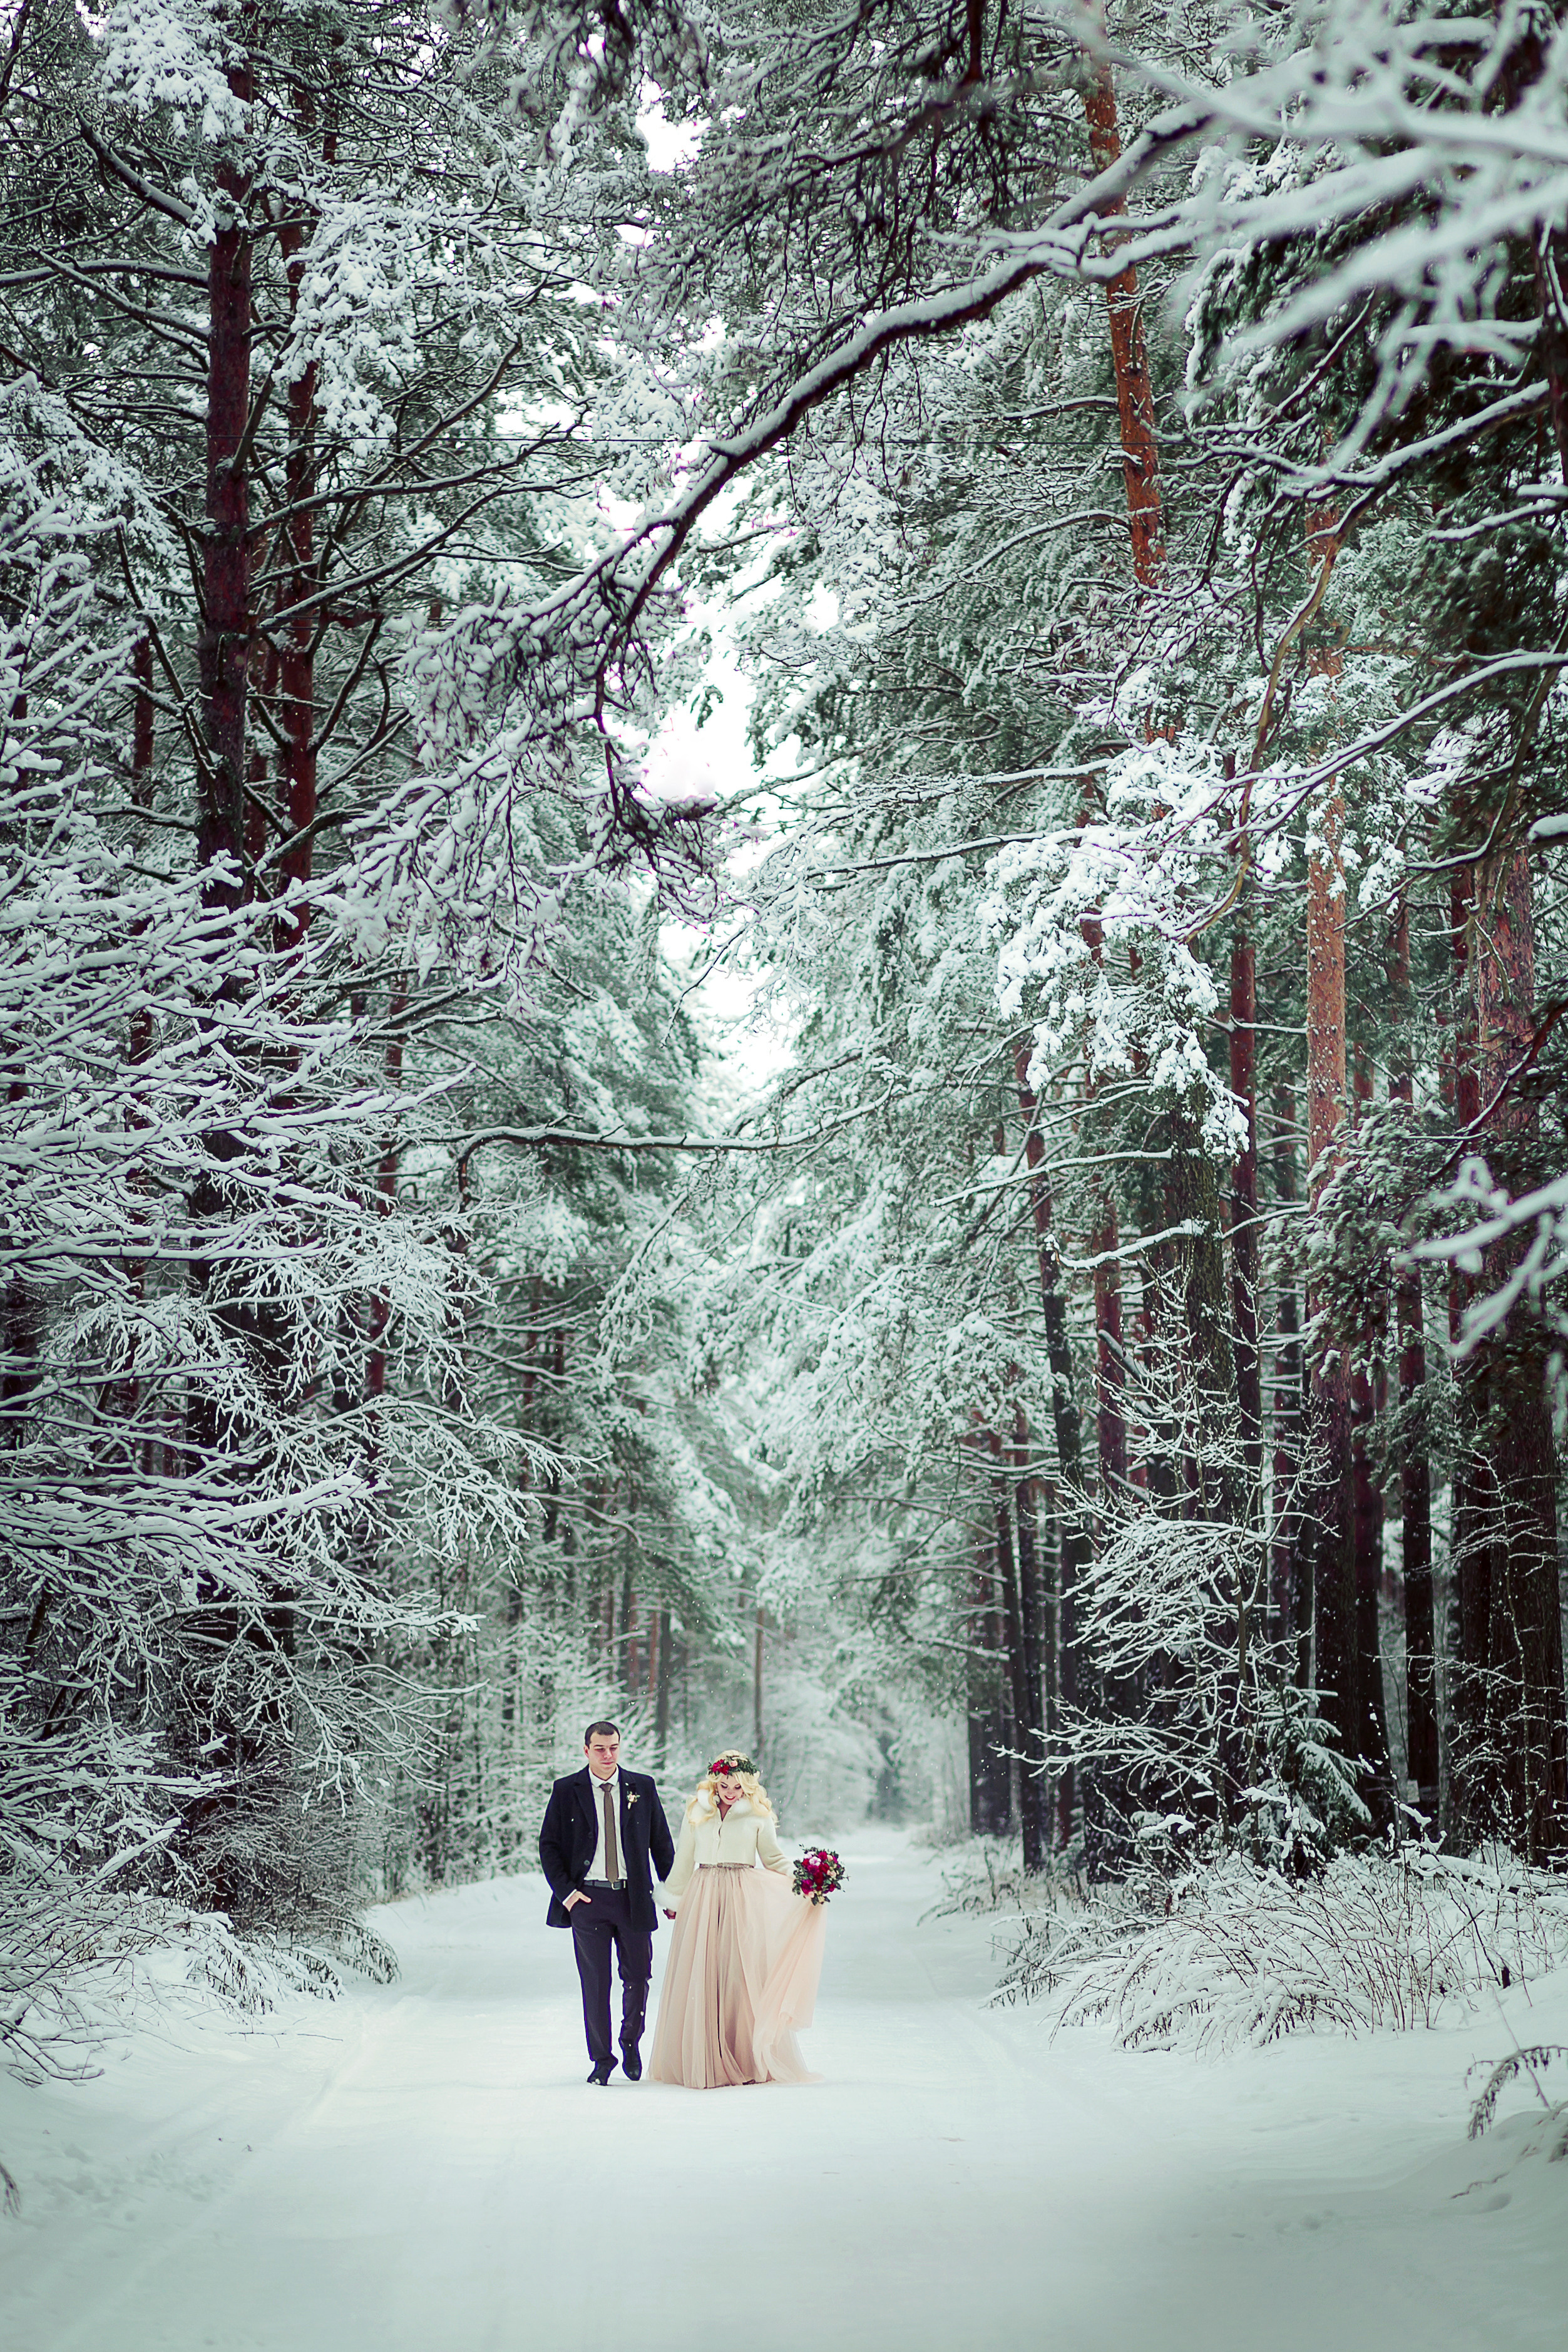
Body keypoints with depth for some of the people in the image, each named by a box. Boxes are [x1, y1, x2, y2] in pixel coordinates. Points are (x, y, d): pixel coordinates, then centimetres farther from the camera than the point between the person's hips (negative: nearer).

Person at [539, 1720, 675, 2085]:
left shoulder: (642, 1787, 5)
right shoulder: (567, 1791, 2)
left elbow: (662, 1843, 9)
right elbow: (548, 1845, 4)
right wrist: (565, 1890, -5)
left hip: (633, 1897, 1)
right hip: (587, 1899, -1)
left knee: (638, 1976, 6)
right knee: (595, 1982, 2)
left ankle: (631, 2042, 30)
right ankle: (602, 2059, 13)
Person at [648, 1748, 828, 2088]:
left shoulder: (758, 1814, 5)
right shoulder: (697, 1812, 10)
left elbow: (773, 1858, 9)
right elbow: (684, 1860, 18)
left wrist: (802, 1881, -6)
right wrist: (674, 1900, 22)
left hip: (743, 1901, -2)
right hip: (702, 1899, 2)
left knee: (742, 1977, -5)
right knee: (699, 1980, -1)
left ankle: (749, 2063, 1)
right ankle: (703, 2063, 5)